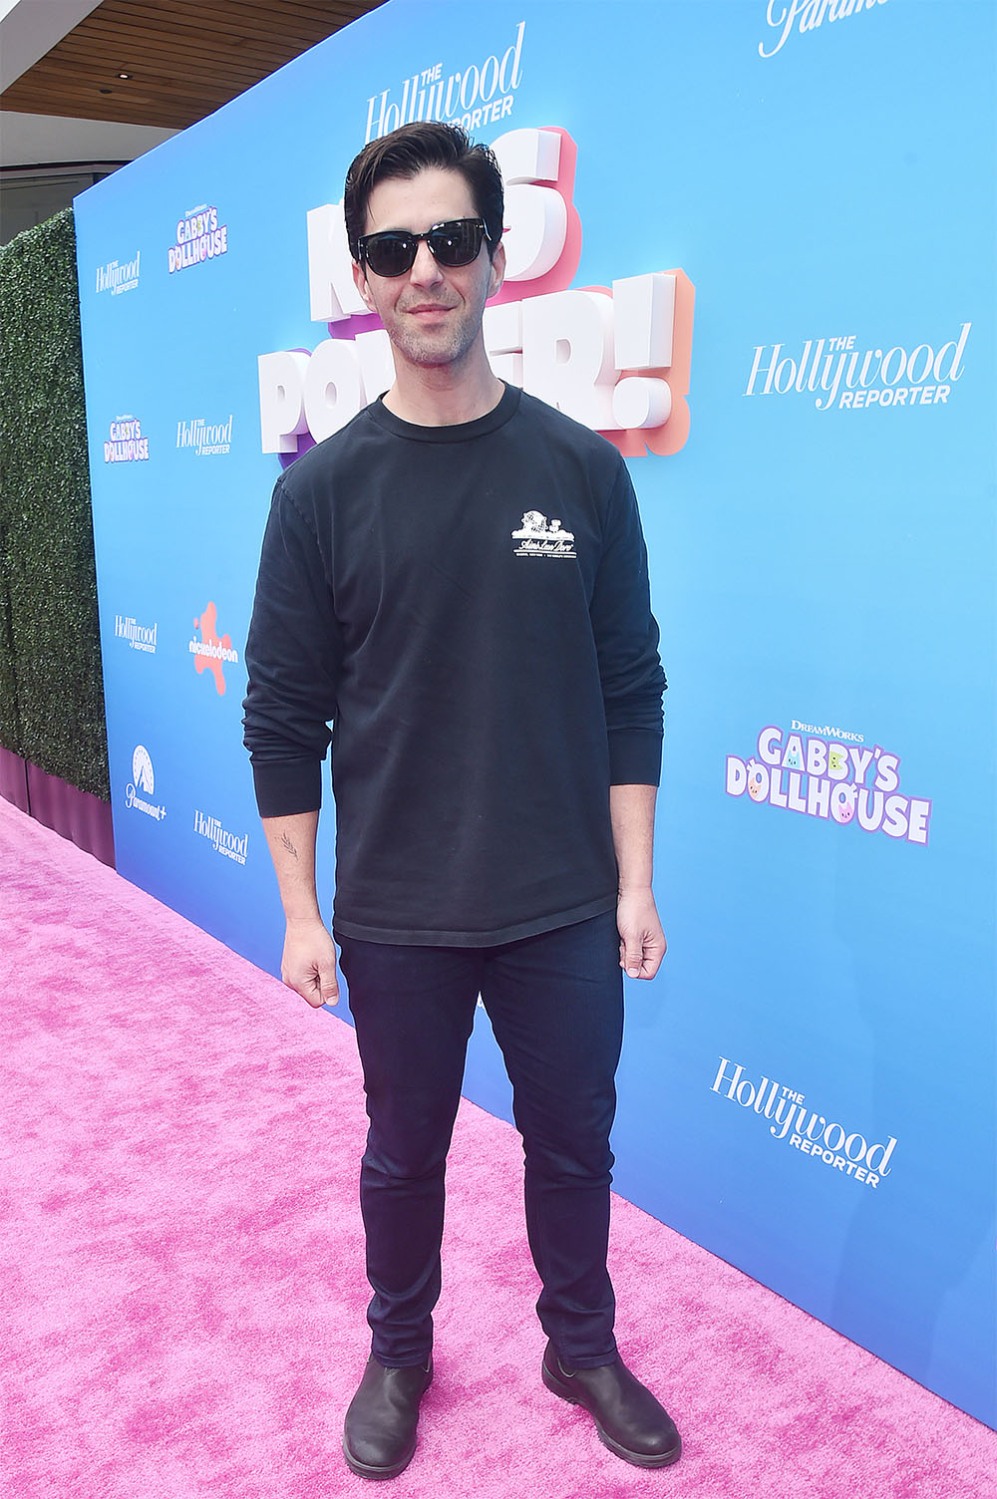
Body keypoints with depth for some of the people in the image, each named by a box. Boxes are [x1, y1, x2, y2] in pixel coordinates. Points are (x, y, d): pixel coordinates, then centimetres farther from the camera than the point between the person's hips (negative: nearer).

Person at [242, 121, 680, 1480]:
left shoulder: (581, 467, -3)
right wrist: (300, 911, -3)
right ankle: (399, 1355, 44)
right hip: (396, 919, 0)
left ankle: (583, 1348, 43)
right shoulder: (326, 486, -5)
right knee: (405, 1152, 18)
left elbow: (631, 693, 0)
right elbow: (284, 718, -2)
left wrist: (634, 884, -1)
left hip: (563, 911, 1)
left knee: (573, 1143, 17)